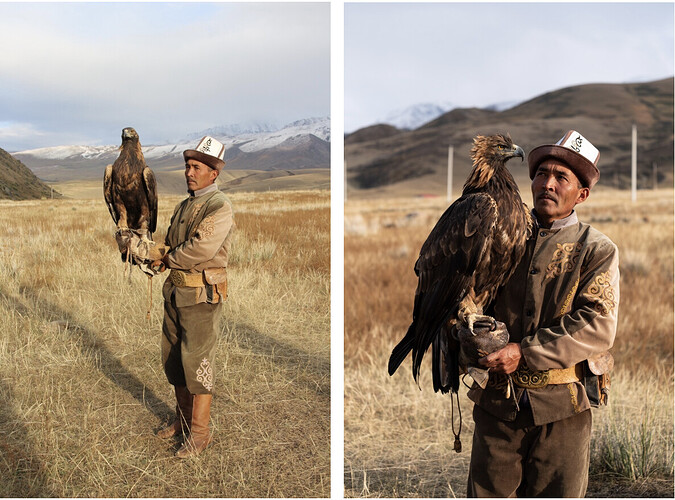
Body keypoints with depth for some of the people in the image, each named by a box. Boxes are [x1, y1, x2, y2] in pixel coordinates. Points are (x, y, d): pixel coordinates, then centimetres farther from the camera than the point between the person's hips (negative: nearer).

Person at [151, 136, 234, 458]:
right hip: (176, 290, 9)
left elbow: (201, 249, -24)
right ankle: (183, 420, 30)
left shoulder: (219, 207, -14)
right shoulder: (185, 205, 14)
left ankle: (200, 432, 7)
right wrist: (162, 257, -1)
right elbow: (171, 243, 22)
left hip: (201, 295, -9)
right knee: (173, 357, 15)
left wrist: (168, 259, -9)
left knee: (196, 361, -4)